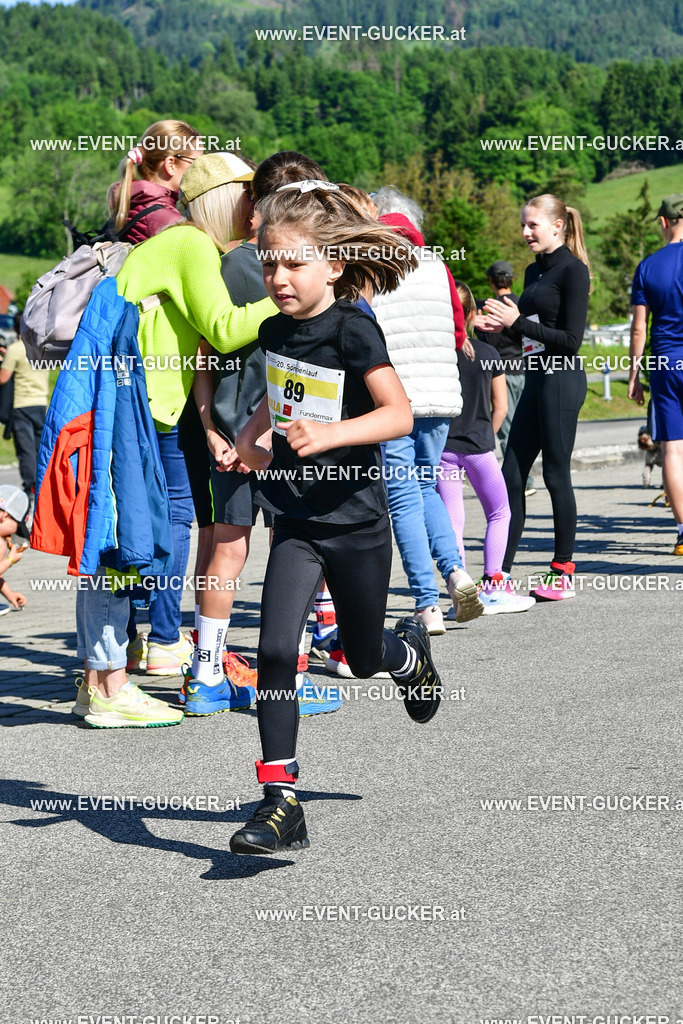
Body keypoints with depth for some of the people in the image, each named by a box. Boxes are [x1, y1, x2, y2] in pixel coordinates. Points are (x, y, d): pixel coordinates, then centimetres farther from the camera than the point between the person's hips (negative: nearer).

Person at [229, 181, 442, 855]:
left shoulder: (353, 330, -15)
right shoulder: (275, 330, 3)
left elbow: (399, 414, -23)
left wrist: (329, 433, -35)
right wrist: (250, 435, 8)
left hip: (355, 522, -4)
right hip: (296, 520, 4)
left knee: (363, 658, 14)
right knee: (275, 651, -11)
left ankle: (410, 649, 51)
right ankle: (280, 801, -6)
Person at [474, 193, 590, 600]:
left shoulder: (573, 270, -9)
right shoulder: (534, 272, 16)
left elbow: (571, 339, -15)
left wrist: (518, 322, -16)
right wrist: (501, 326, 6)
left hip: (562, 381, -9)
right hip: (536, 381, 9)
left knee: (556, 474, -3)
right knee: (512, 475, 5)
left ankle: (564, 572, 8)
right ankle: (501, 573, 8)